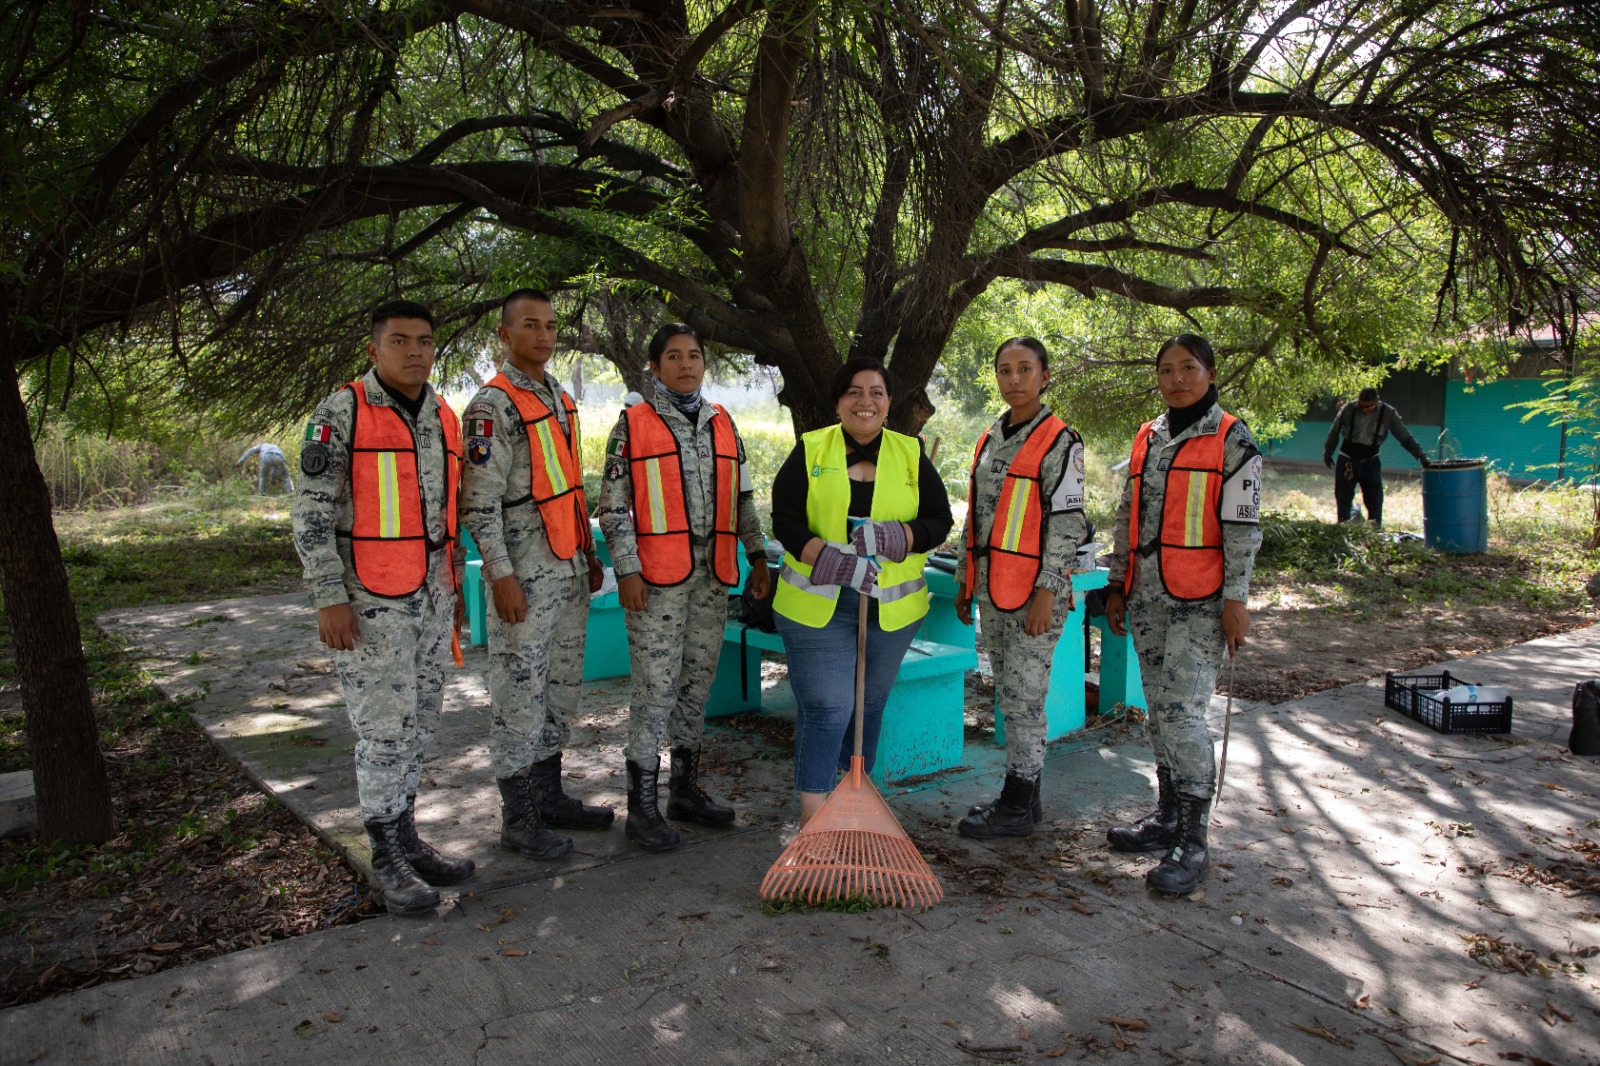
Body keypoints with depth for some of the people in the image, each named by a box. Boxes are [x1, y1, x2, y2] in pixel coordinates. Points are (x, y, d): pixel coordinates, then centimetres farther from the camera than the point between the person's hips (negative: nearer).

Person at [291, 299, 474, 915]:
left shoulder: (443, 418, 11)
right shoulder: (341, 414, -8)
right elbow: (312, 512, -11)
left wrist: (454, 585, 18)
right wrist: (329, 599, -16)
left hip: (431, 598, 7)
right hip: (369, 600, -6)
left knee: (419, 724, 13)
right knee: (386, 730, -3)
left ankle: (407, 841, 26)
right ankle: (387, 863, 11)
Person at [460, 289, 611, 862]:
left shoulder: (561, 398, 15)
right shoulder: (493, 406, -12)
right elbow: (479, 500, -16)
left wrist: (590, 553, 19)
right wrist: (501, 576, -20)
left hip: (570, 568, 9)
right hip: (525, 573, -8)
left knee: (561, 687, 15)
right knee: (520, 692, -1)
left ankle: (549, 795, 28)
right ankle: (518, 818, 10)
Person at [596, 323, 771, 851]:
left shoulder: (723, 424, 14)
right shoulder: (633, 424, 0)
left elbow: (742, 498, 19)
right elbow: (613, 506, -4)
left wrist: (757, 556, 13)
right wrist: (627, 571, -12)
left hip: (713, 573, 5)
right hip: (655, 575, -5)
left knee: (698, 682, 12)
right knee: (655, 686, -3)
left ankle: (686, 787, 26)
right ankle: (642, 804, 7)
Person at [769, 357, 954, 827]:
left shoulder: (911, 453, 8)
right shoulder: (810, 450, 2)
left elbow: (940, 520, 3)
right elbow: (784, 519, -6)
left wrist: (896, 537, -16)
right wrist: (824, 556, -23)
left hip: (892, 606, 3)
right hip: (817, 604, -3)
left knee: (870, 704, 13)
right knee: (824, 707, -8)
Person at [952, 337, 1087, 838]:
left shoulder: (1060, 442, -9)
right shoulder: (990, 439, 13)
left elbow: (1067, 523, -13)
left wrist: (1045, 594, -17)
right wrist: (965, 581, 17)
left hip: (1035, 589, -7)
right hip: (992, 588, 8)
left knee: (1023, 696, -2)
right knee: (1009, 696, 14)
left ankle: (1018, 806, 10)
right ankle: (1023, 796, 26)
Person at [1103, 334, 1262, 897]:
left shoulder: (1232, 439, -3)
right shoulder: (1146, 438, 14)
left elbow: (1242, 524, -7)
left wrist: (1236, 598, -11)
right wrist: (1118, 585, 17)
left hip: (1200, 599, -6)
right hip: (1148, 597, 6)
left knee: (1182, 712, -11)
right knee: (1159, 709, 13)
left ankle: (1193, 841, -1)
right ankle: (1168, 816, 26)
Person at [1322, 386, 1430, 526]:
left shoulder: (1388, 413, -10)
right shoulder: (1348, 409, -9)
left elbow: (1405, 437, -4)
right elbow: (1334, 432, 5)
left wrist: (1421, 455, -12)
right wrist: (1327, 453, 12)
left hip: (1370, 463, 0)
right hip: (1347, 462, 0)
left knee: (1375, 502, 2)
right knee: (1343, 500, 2)